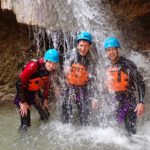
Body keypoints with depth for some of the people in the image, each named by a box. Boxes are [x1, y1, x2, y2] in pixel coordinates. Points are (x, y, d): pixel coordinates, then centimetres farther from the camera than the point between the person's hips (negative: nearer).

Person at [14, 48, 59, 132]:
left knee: (46, 116, 11)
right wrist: (23, 102, -23)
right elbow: (19, 83, -28)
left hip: (36, 92, 6)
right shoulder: (33, 66, -33)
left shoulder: (52, 69, -12)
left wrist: (45, 99, 10)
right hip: (24, 92, -6)